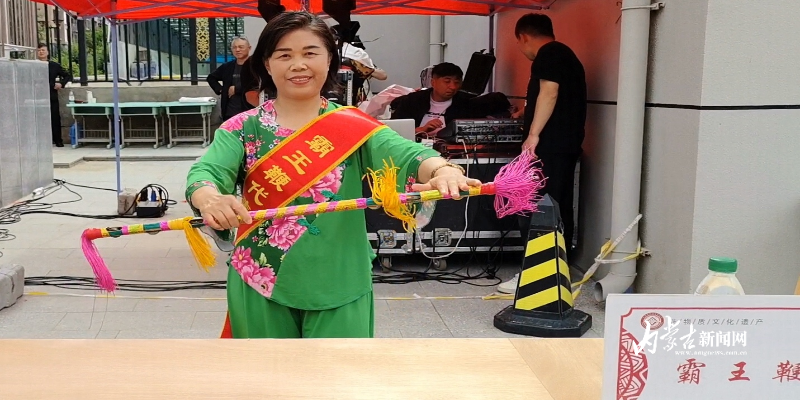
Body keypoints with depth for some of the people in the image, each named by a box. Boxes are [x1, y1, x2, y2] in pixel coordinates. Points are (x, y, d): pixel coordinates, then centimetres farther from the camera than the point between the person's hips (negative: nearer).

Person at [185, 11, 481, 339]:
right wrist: (211, 200, -40)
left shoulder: (353, 126, -3)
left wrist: (442, 170, -43)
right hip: (260, 284, 1)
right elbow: (205, 172, -14)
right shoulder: (243, 128, 0)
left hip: (338, 288, -1)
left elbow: (403, 153, -19)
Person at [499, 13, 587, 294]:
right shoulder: (566, 55, 23)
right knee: (559, 210, 11)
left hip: (549, 145, -10)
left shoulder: (548, 54, -7)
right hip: (566, 145, 10)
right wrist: (527, 115, 43)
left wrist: (533, 135, -21)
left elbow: (549, 93, -19)